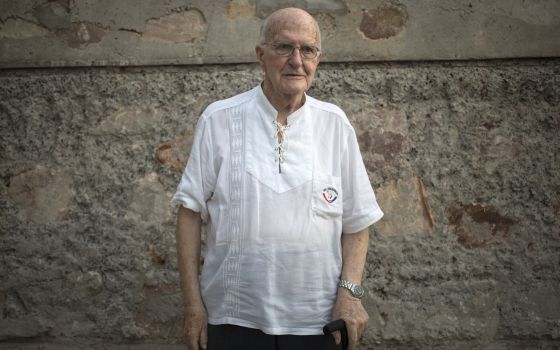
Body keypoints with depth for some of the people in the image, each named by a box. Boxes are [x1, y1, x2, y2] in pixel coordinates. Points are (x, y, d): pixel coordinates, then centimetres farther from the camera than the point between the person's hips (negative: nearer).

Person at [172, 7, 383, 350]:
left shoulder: (335, 124, 3)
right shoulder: (219, 120, -1)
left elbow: (356, 220, 5)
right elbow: (192, 210, -1)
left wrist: (351, 291, -8)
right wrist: (193, 304, -5)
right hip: (234, 320, -1)